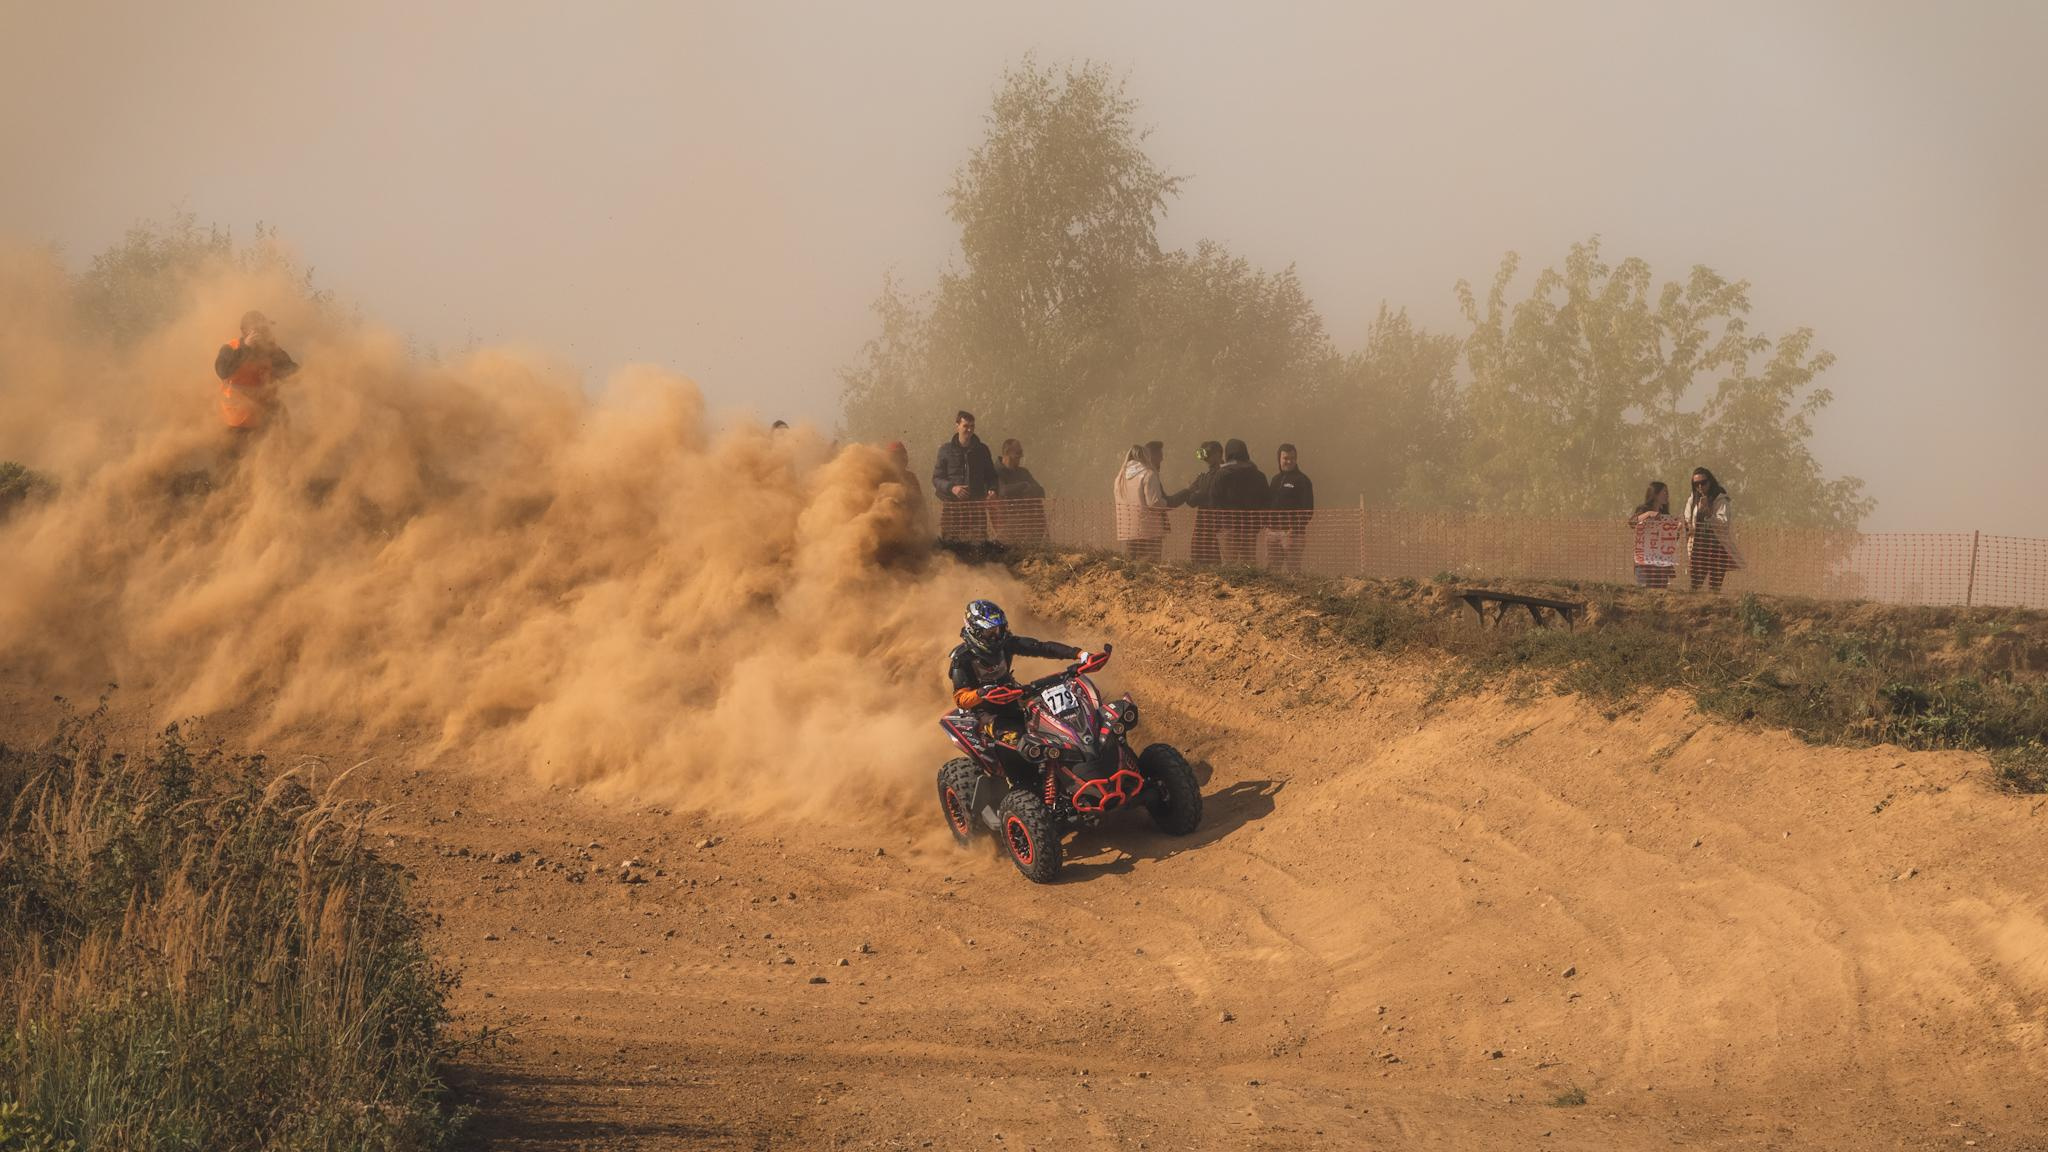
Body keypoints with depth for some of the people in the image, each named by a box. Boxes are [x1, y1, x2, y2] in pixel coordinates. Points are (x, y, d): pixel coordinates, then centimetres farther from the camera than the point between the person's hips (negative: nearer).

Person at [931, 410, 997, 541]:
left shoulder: (982, 449, 12)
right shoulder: (946, 450, 7)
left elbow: (990, 476, 19)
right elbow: (937, 478, 5)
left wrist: (991, 489, -3)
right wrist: (952, 488, -14)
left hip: (976, 504, 1)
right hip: (951, 504, -1)